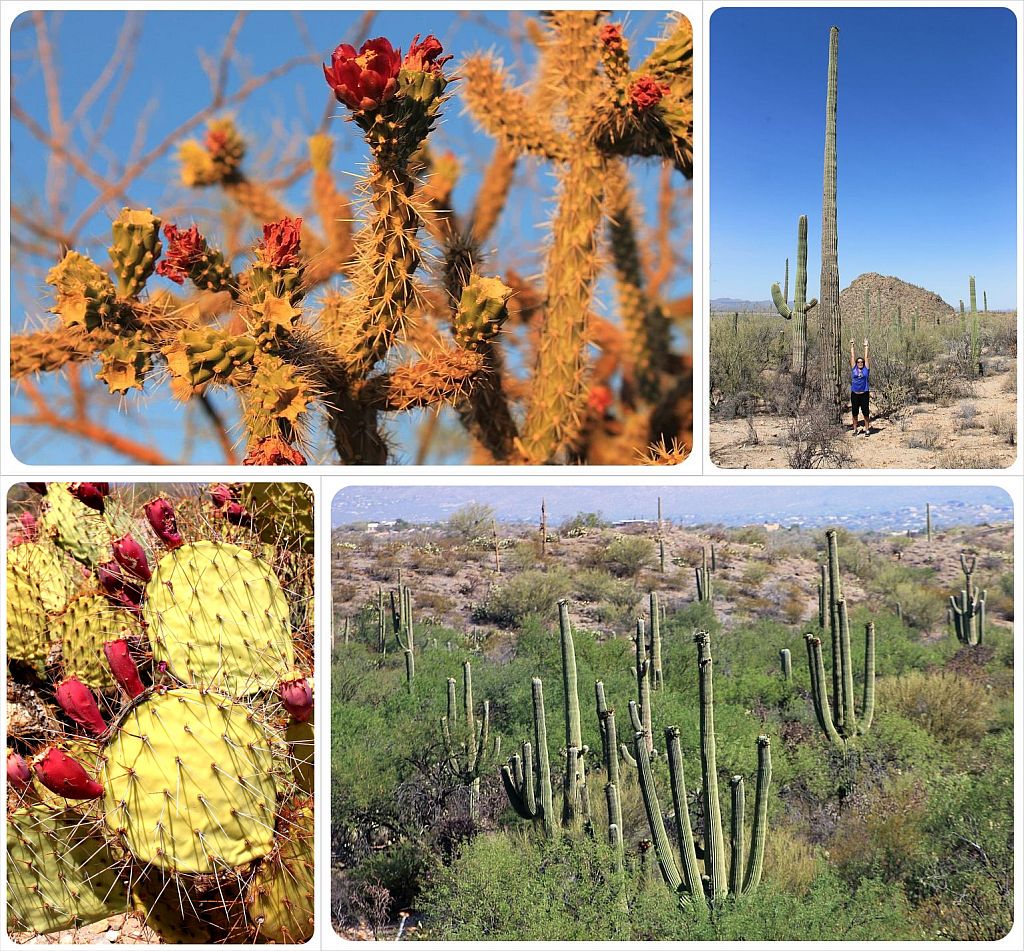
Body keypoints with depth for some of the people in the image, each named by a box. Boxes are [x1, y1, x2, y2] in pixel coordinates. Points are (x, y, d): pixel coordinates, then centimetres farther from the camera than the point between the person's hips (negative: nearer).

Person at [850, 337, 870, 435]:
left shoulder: (866, 369, 4)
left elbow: (866, 357, 7)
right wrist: (852, 346, 10)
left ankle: (867, 429, 9)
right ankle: (855, 429, 14)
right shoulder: (854, 369, 6)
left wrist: (865, 346, 13)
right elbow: (852, 357, 8)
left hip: (864, 394, -1)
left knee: (865, 412, 1)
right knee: (854, 413, 6)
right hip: (854, 394, 1)